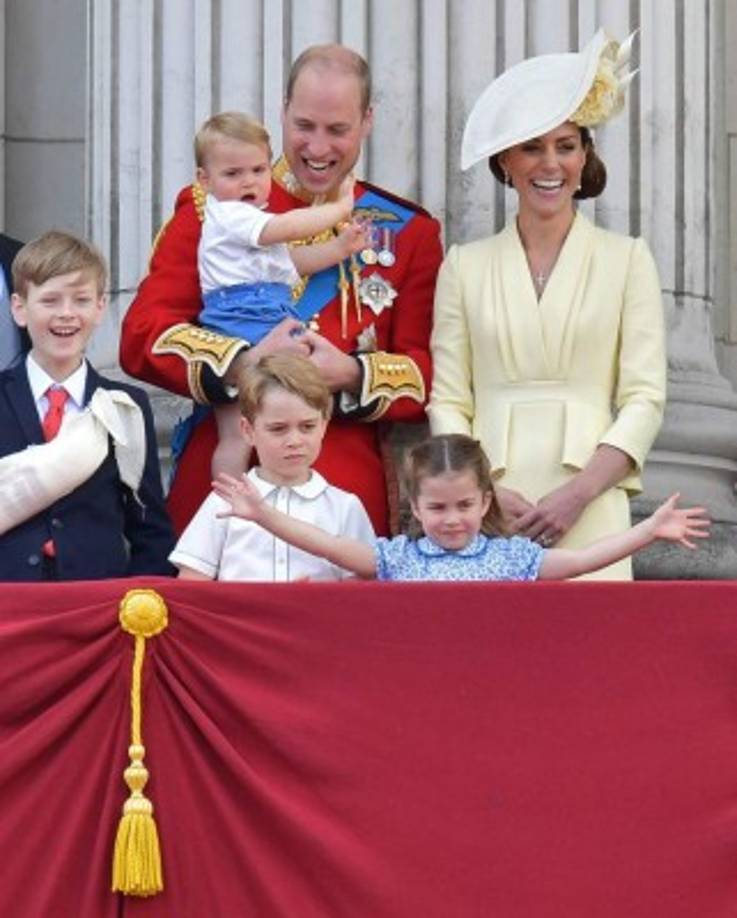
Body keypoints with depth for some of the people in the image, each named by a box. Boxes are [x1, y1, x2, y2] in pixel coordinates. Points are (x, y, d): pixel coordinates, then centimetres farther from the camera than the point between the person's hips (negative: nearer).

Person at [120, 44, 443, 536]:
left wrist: (352, 375, -15)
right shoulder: (212, 209, 7)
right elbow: (142, 336, -2)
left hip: (351, 492, 1)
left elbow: (427, 372, 5)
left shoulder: (408, 232, 11)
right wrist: (244, 363, -18)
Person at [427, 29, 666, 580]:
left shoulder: (627, 260, 8)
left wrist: (577, 494, -11)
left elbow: (644, 399, 2)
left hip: (589, 515, -1)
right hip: (486, 513, 1)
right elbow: (447, 401, 7)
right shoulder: (465, 265, 12)